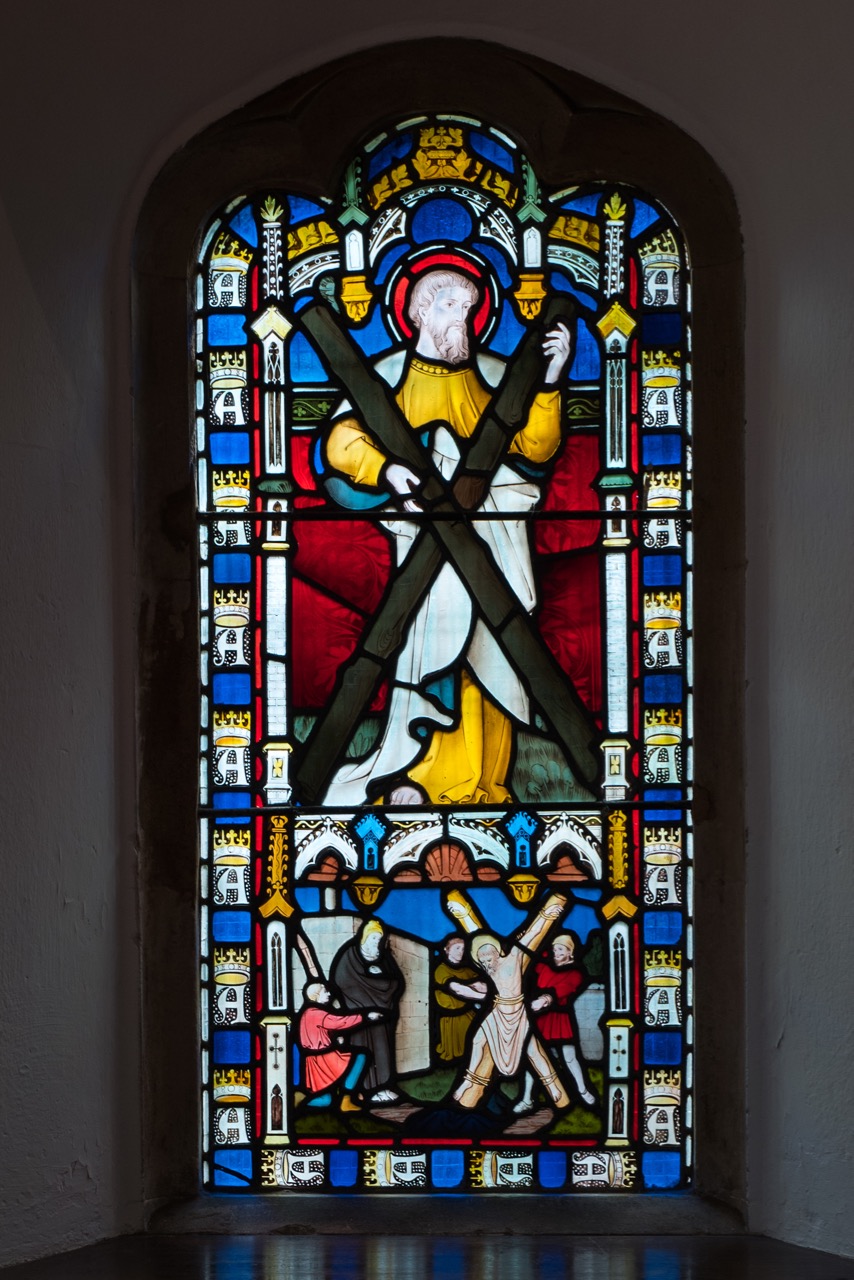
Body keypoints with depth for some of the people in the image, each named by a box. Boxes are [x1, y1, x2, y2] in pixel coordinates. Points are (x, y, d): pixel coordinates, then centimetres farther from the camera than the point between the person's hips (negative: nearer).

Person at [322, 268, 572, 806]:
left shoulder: (494, 375, 16)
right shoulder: (390, 374, 10)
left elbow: (535, 447, 5)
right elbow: (342, 441, -2)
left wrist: (550, 380, -7)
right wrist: (387, 469, -20)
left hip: (495, 539, 3)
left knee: (490, 660, 0)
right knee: (433, 650, -12)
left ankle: (483, 783, 6)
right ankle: (416, 778, -5)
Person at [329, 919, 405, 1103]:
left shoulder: (384, 957, 15)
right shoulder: (350, 956, -1)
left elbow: (398, 982, 10)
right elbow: (341, 980, -14)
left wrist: (380, 976, -7)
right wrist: (375, 979, -10)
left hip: (381, 1012, 5)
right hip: (360, 1013, -5)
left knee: (382, 1047, 0)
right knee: (366, 1049, -9)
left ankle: (383, 1086, 2)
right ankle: (370, 1088, -10)